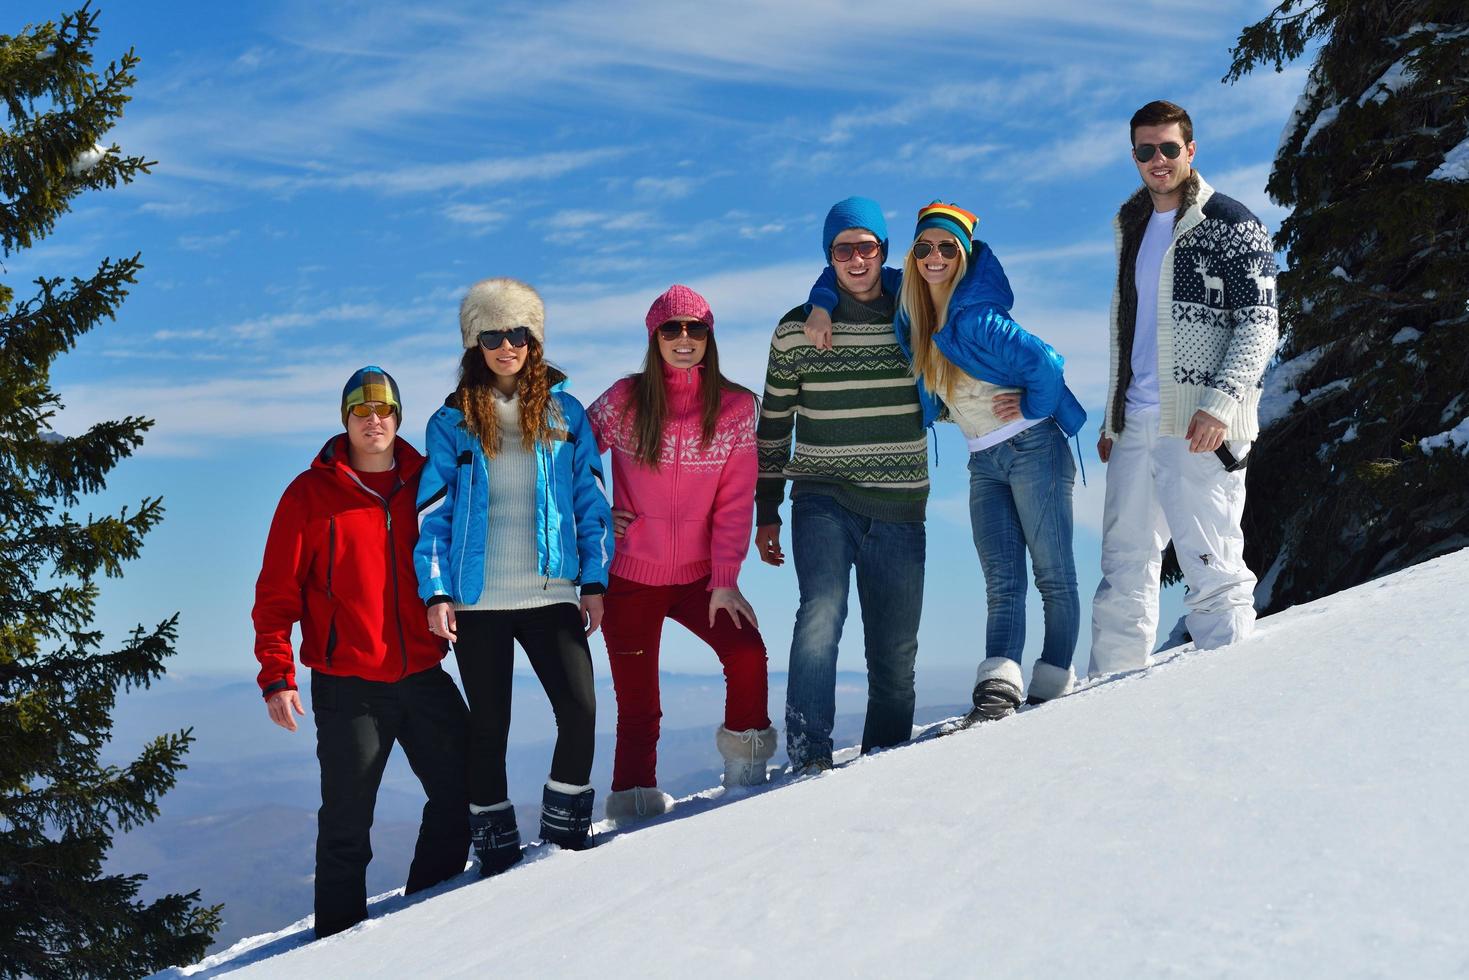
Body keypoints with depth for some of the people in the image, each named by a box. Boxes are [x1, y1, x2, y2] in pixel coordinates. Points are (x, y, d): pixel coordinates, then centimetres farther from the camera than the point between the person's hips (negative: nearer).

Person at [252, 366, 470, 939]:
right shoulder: (311, 494, -2)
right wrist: (276, 676, -11)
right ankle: (340, 937, 16)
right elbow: (276, 595, -3)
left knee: (461, 795, 6)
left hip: (424, 677, 4)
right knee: (347, 826, 1)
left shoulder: (427, 484, 6)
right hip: (348, 687, -3)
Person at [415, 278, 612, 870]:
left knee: (581, 710, -11)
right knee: (489, 725, 5)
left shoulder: (563, 412, 7)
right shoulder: (451, 423, 4)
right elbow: (432, 514, 4)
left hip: (550, 594, 1)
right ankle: (496, 848, 19)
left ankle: (565, 831, 9)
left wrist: (594, 581, 1)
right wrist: (435, 593, -4)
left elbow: (590, 502, 8)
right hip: (478, 599, 0)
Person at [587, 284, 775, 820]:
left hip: (699, 576, 0)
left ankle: (745, 770, 1)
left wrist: (724, 579, -11)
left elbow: (735, 501, -6)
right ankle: (634, 801, 18)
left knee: (747, 653, -21)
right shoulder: (625, 400, -4)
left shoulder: (735, 407, -3)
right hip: (629, 577, 0)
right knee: (637, 703, 3)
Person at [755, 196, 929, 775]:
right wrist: (766, 511, 6)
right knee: (821, 613, -25)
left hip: (900, 509, 2)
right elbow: (773, 424, 8)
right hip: (823, 502, -2)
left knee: (895, 652, 6)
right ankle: (808, 758, -24)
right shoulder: (797, 329, 2)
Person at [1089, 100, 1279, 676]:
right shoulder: (1133, 227, 18)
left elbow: (1259, 326, -8)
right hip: (1135, 427, 7)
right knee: (1124, 569, 8)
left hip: (1200, 427, -6)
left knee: (1212, 565, -6)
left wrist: (1221, 402, -20)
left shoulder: (1231, 226, -2)